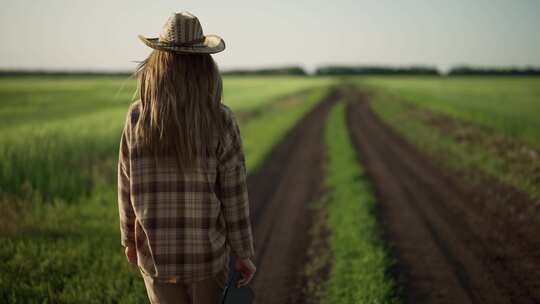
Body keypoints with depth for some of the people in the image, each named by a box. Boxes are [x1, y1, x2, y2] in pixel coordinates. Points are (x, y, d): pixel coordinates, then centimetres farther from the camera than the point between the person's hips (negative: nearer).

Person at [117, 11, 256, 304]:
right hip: (207, 251, -1)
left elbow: (128, 188, -3)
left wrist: (129, 239, 13)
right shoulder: (221, 120, -16)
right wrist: (244, 254, -1)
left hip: (157, 251, 1)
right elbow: (233, 195, -12)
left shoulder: (137, 117, -12)